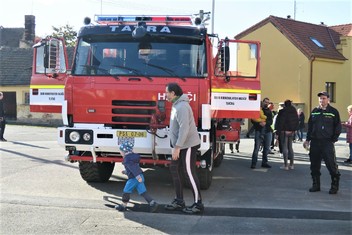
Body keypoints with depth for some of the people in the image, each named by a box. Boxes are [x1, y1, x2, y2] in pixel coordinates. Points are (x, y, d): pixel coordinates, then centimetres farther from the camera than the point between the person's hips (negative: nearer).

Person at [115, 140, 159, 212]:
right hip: (140, 176, 9)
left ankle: (123, 205, 16)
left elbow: (133, 167, -24)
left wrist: (137, 176, -31)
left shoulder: (127, 159, -12)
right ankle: (152, 203, -2)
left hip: (133, 178, -9)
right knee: (142, 192, 7)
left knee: (126, 191, 5)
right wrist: (126, 171, 41)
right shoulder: (133, 156, 18)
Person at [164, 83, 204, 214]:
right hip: (180, 145, 10)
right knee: (174, 169, 11)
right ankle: (179, 201, 19)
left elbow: (184, 129, -25)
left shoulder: (182, 107, -19)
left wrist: (177, 147, -24)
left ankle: (198, 204, 5)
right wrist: (176, 146, 17)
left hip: (188, 145, -10)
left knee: (189, 173, -5)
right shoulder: (176, 105, 13)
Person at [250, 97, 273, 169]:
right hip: (259, 131, -4)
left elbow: (271, 122, 3)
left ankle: (264, 162, 19)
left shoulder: (269, 111, 13)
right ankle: (253, 163, -4)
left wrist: (265, 123, -18)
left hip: (268, 131, 4)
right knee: (256, 147, -7)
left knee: (267, 148, 9)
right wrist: (259, 123, -19)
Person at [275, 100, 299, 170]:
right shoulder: (294, 111, 8)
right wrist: (294, 129, 16)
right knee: (290, 147, 14)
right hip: (291, 132, 6)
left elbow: (280, 122, -14)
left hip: (284, 131, -6)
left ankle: (286, 165, -3)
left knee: (284, 148, -2)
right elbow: (297, 122, 13)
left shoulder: (283, 111, -12)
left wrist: (278, 131, -9)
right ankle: (291, 164, 16)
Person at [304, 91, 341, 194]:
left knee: (331, 164, -8)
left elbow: (338, 127, 2)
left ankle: (335, 186, 4)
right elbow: (310, 126, 16)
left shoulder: (333, 112, 0)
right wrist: (308, 139, 11)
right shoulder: (314, 111, 12)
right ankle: (316, 185, 19)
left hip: (327, 142, -4)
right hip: (314, 142, 4)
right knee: (314, 165, 8)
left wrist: (333, 139, -4)